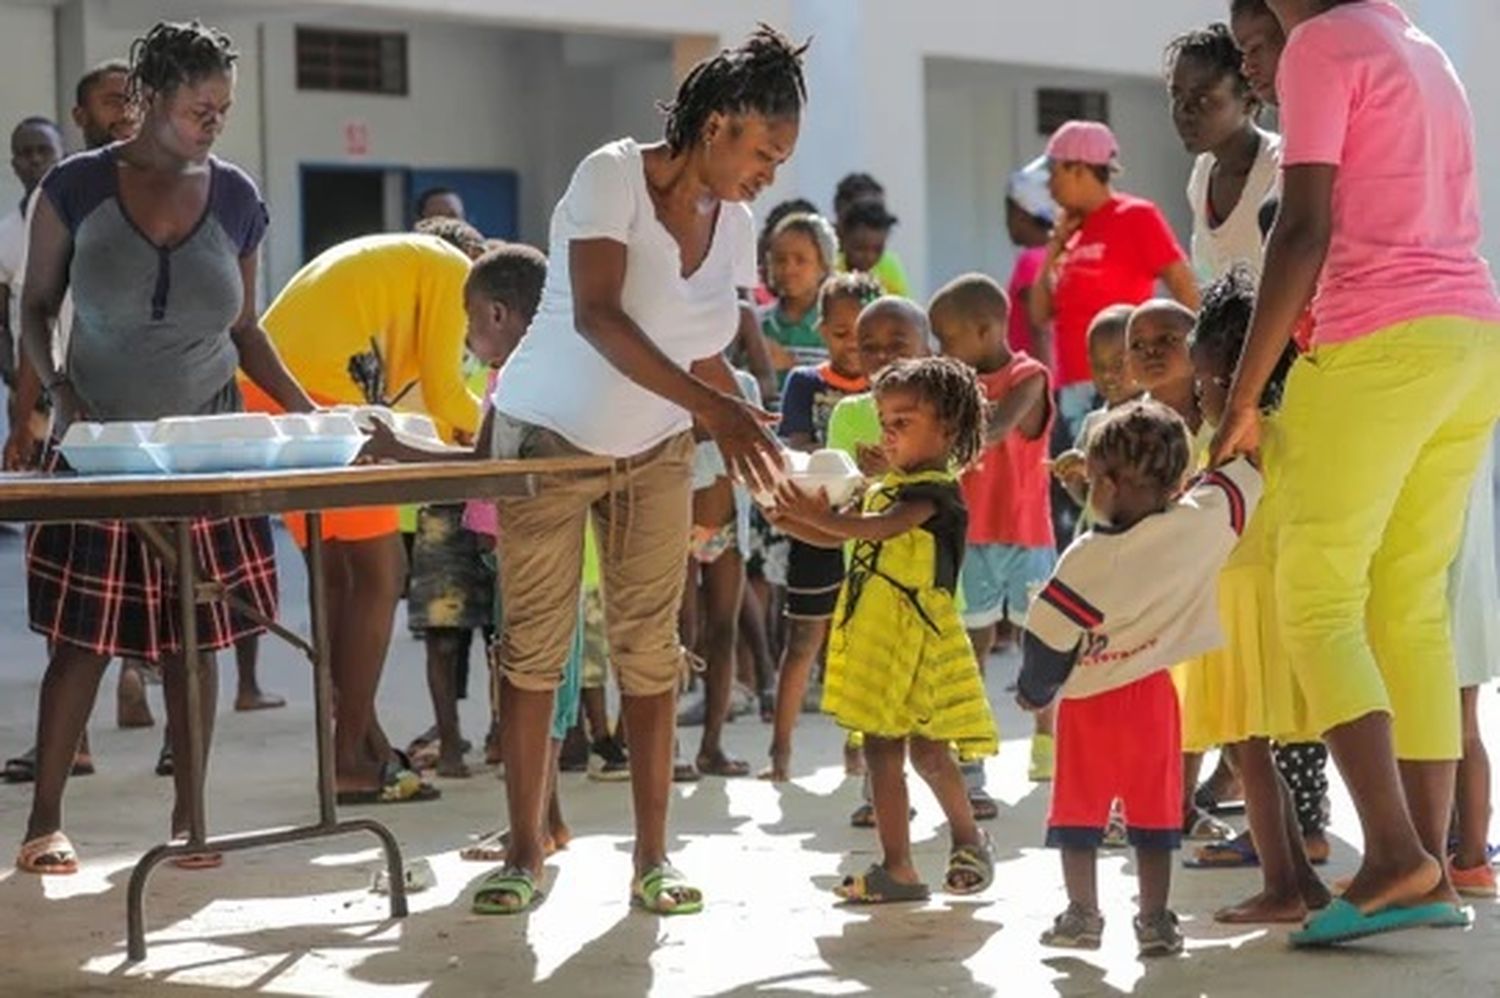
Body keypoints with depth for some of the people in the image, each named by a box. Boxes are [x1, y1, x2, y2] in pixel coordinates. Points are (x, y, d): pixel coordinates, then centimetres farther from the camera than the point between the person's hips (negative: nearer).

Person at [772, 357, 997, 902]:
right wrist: (795, 523, 2)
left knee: (927, 748, -5)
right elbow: (841, 539, 19)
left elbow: (882, 527, -28)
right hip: (875, 634, 8)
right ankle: (897, 868, 10)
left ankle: (969, 837, 19)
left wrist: (820, 517, -39)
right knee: (880, 747, 6)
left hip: (919, 635, -8)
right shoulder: (883, 488, 15)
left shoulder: (936, 491, -12)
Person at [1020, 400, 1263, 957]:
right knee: (1152, 812, 8)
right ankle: (1155, 920, 9)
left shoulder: (1087, 558, -14)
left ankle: (1083, 914, 16)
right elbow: (1244, 474, 2)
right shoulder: (1200, 524, -11)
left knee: (1078, 809, 11)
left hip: (1086, 700, -2)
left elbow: (1046, 636, -8)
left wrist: (1034, 692, 8)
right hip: (1151, 695, 2)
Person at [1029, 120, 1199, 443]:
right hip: (1072, 390, 7)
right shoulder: (1073, 230, 17)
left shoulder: (1136, 217, -2)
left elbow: (1185, 288, -7)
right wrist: (1055, 245, 9)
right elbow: (1039, 314, 15)